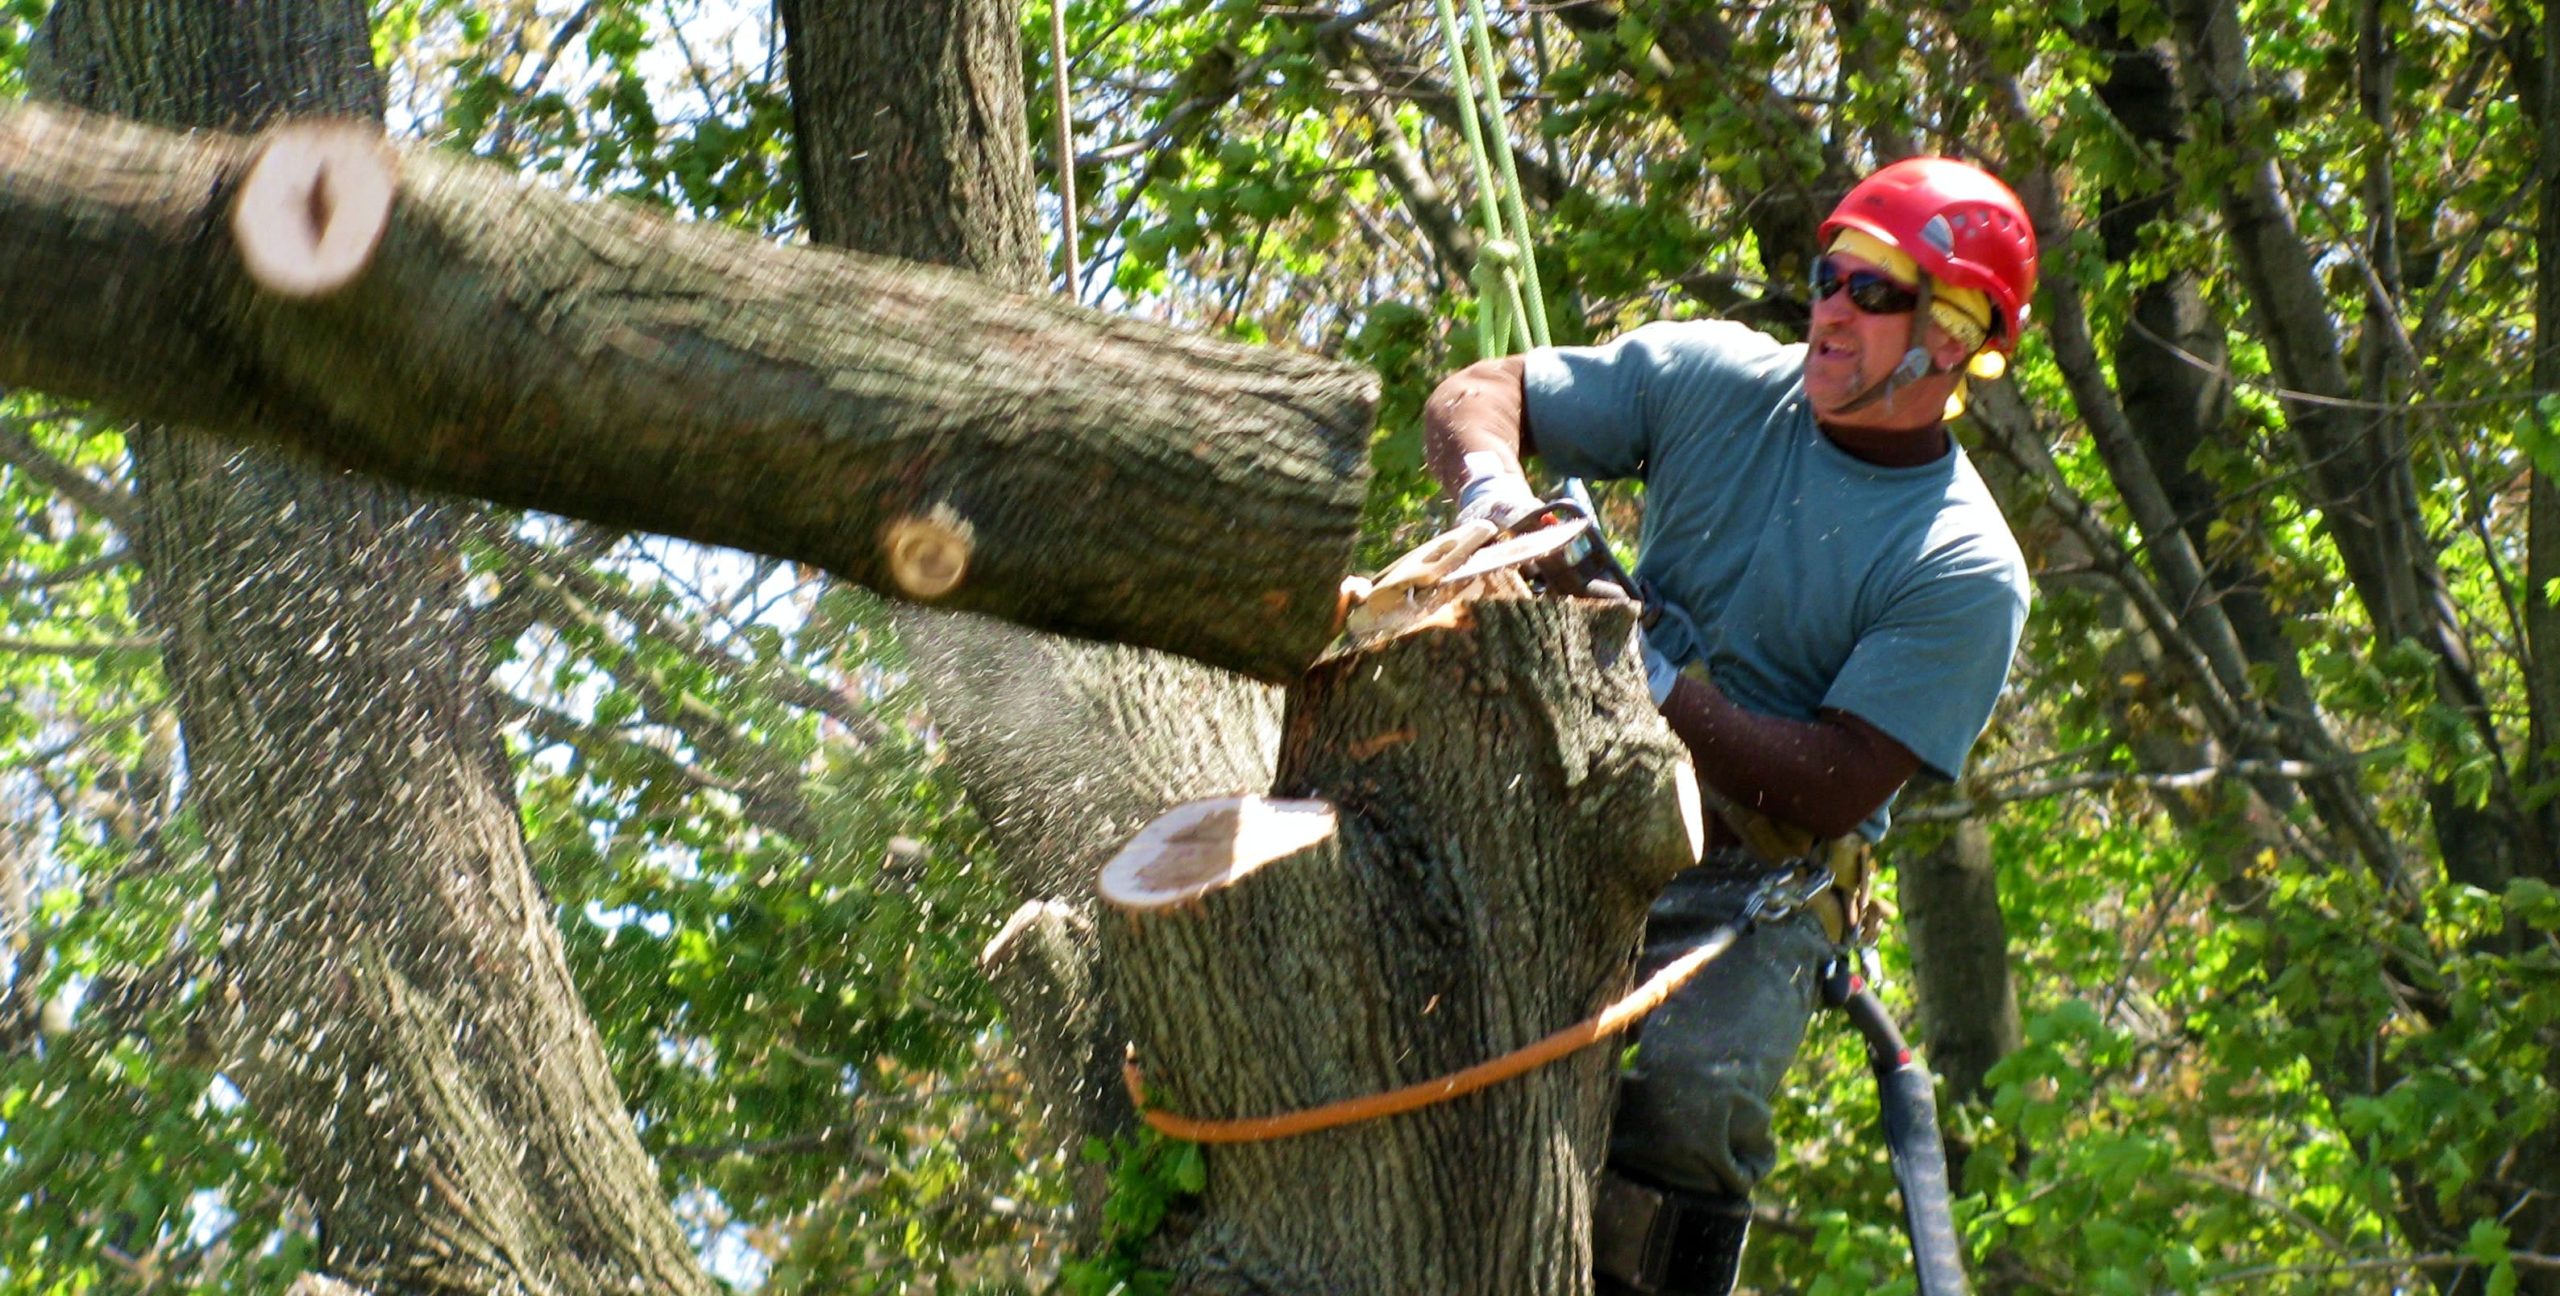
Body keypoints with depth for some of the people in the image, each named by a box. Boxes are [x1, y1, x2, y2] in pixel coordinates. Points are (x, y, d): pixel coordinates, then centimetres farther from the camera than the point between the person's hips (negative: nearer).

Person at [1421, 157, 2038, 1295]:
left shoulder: (1965, 571, -7)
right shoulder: (1713, 376, 4)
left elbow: (1838, 789, -14)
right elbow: (1475, 396, 8)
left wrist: (1667, 687, -24)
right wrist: (1492, 484, -16)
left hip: (1756, 885, -3)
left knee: (1687, 1101, -30)